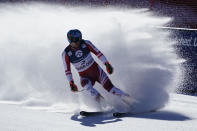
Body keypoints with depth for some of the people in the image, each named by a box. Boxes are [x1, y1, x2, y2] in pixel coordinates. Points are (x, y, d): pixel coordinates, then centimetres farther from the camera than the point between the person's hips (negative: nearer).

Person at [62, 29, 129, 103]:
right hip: (85, 76, -1)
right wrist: (71, 83, -12)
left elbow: (97, 52, -1)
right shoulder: (66, 53, -11)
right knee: (85, 84, -34)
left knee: (108, 86, -14)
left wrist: (107, 64, -8)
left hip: (96, 70, 1)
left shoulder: (86, 43, -10)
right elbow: (67, 70, -4)